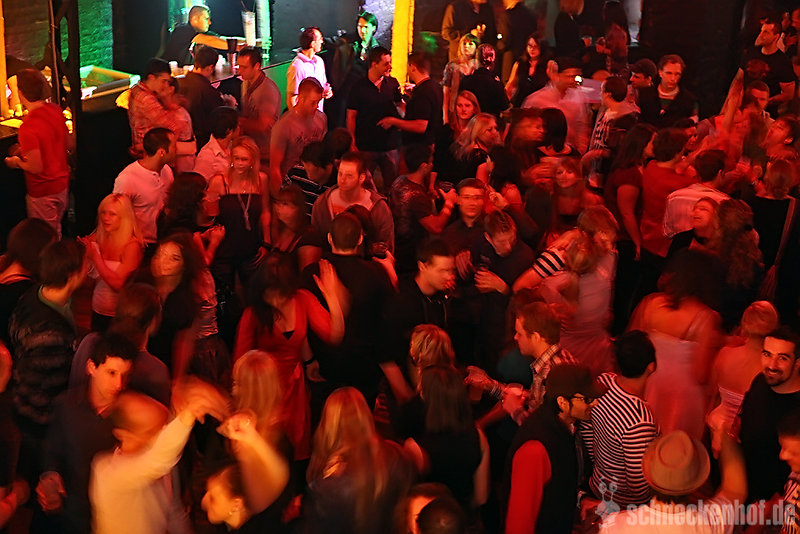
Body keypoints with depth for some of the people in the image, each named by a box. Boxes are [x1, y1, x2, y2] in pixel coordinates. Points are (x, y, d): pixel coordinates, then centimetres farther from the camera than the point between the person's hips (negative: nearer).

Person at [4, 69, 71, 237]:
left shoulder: (27, 128, -28)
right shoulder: (55, 110, -6)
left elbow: (36, 167, -26)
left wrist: (16, 162, -5)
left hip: (42, 193, -7)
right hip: (62, 184, 7)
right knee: (56, 232, 23)